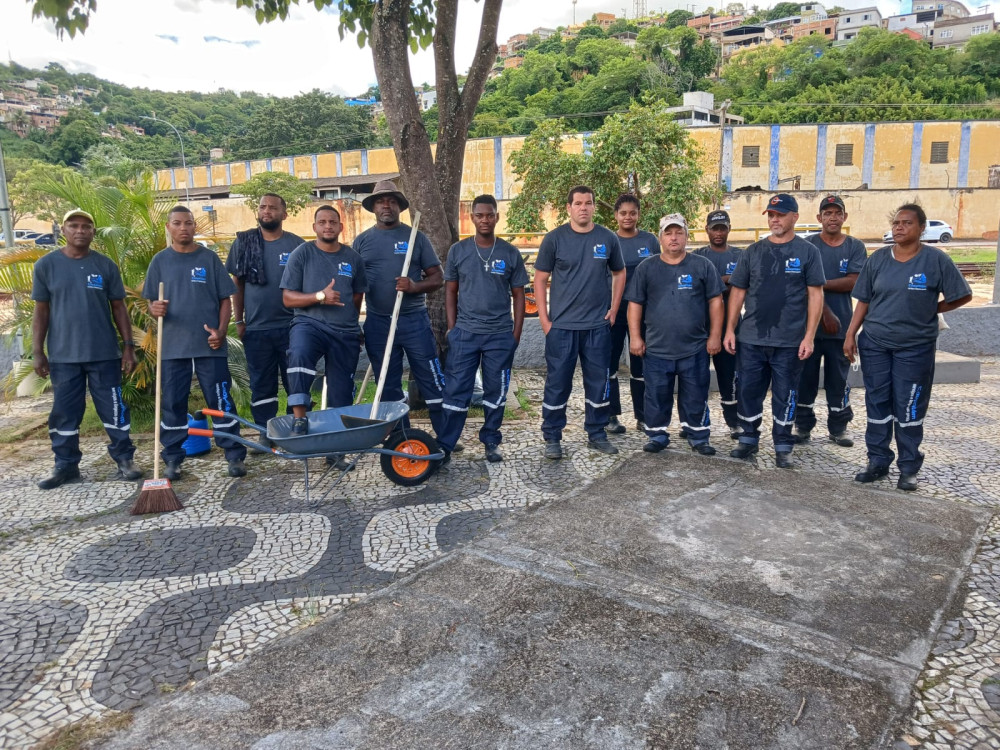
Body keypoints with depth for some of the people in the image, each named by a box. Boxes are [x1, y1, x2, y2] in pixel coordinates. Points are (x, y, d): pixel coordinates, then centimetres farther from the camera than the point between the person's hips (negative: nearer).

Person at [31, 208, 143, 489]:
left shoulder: (106, 265, 3)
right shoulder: (46, 265, 2)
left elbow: (118, 308, 6)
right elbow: (41, 311, 4)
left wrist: (128, 346, 1)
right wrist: (37, 351, 0)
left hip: (104, 353, 0)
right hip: (62, 355, 1)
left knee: (114, 410, 3)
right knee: (64, 413, 7)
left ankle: (124, 459, 13)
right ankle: (66, 465, 18)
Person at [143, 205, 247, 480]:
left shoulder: (209, 258, 4)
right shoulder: (160, 260, 7)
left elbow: (225, 299, 4)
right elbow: (152, 302, 9)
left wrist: (221, 331, -9)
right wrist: (155, 309, -15)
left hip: (209, 344, -1)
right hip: (172, 345, 2)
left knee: (221, 401, 2)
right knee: (172, 403, 7)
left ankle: (235, 456, 9)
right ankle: (172, 460, 17)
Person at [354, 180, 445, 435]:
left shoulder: (417, 237, 3)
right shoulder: (362, 241, 8)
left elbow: (437, 277, 3)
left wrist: (415, 286, -18)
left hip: (415, 320, -2)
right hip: (377, 323, 2)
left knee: (432, 381, -1)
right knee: (389, 387, 9)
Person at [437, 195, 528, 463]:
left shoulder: (510, 253, 2)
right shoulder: (458, 251, 3)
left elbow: (518, 295, 5)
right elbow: (451, 291, 8)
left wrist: (516, 333, 0)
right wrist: (451, 328, 1)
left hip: (500, 335, 0)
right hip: (464, 333, 0)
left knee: (496, 391, 9)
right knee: (456, 391, 0)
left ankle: (491, 442, 23)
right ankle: (444, 445, 7)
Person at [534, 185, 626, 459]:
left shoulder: (608, 238, 4)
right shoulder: (555, 238, -2)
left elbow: (619, 273, 16)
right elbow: (540, 280, 1)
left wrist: (614, 309, 6)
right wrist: (544, 320, -5)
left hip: (598, 325, 2)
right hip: (561, 325, -2)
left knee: (598, 382, 9)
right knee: (557, 382, 2)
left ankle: (597, 434, 24)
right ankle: (552, 438, 13)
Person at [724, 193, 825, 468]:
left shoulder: (807, 252, -1)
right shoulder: (753, 252, 7)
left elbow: (815, 295, -3)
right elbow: (738, 292, 9)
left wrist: (809, 337, -10)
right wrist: (730, 329, 2)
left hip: (789, 341, -2)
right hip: (751, 339, 3)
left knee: (784, 395, 7)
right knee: (748, 391, 8)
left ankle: (783, 447, 19)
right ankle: (749, 439, 25)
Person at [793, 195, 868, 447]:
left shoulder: (855, 247, 5)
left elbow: (854, 282, -7)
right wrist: (826, 313, -15)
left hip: (841, 324, 1)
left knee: (838, 379, 8)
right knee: (806, 377, 4)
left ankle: (838, 427, 19)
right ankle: (803, 425, 15)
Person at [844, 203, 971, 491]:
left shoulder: (936, 260, -6)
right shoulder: (878, 258, 3)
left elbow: (962, 295, 1)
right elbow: (864, 300, 6)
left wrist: (929, 310, -1)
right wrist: (850, 334, 2)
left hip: (916, 347, -3)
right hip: (874, 344, 3)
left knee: (909, 408, 3)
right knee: (877, 404, 7)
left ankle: (909, 468, 15)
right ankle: (877, 462, 18)